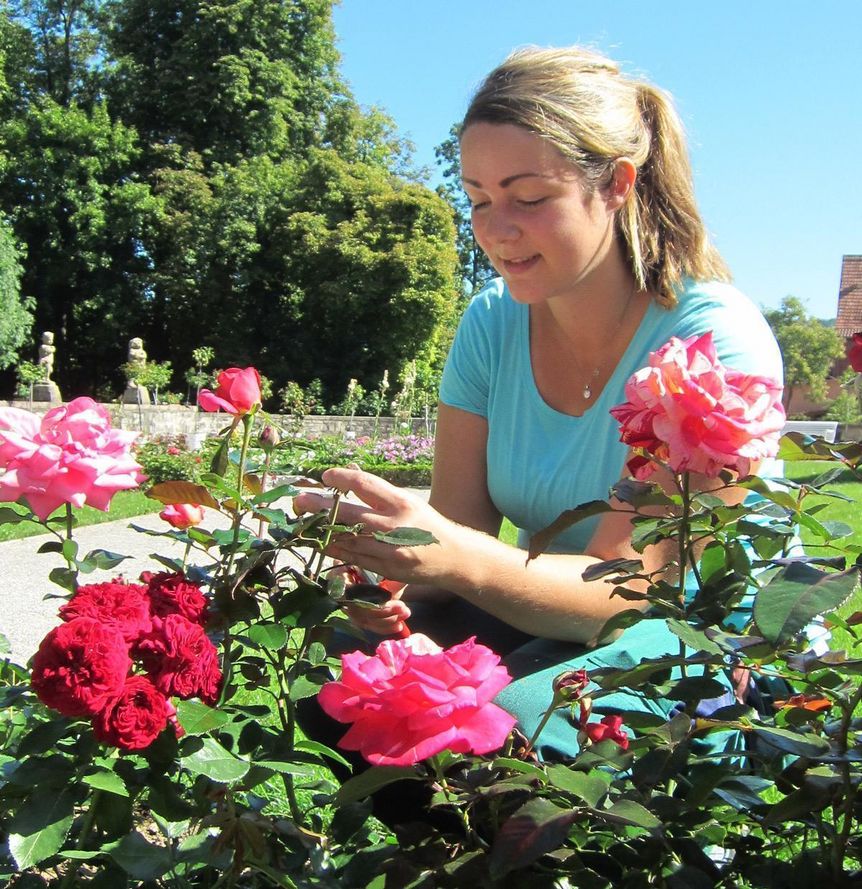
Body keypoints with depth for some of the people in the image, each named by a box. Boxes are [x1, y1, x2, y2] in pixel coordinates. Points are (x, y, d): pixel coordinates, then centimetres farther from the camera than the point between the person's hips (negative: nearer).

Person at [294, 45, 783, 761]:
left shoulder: (714, 339, -19)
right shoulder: (492, 324, -2)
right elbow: (458, 526, -5)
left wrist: (459, 560, -42)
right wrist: (400, 575, -28)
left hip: (698, 642, -4)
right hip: (536, 616, 5)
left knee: (506, 722, -34)